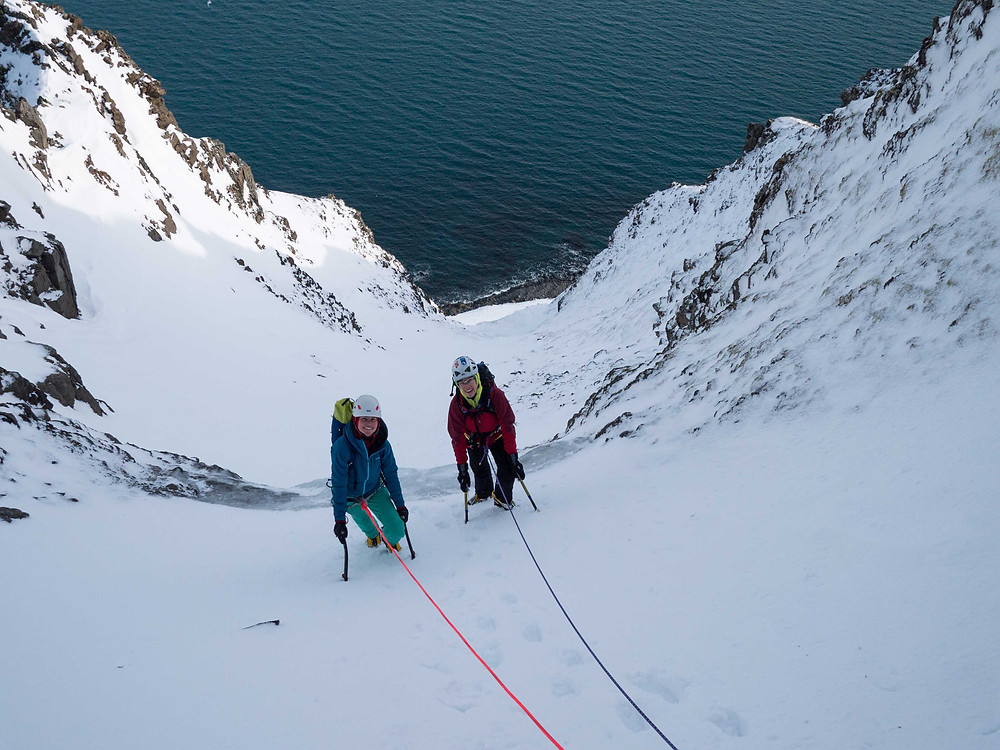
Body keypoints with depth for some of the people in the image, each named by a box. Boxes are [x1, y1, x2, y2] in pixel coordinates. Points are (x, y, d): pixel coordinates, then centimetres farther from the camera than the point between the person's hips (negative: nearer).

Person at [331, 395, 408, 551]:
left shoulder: (382, 444, -19)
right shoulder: (342, 446, -31)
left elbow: (391, 475, -5)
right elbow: (339, 484, -26)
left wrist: (400, 504, 0)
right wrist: (339, 519, -27)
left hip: (375, 491, 2)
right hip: (350, 497, -2)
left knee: (397, 531, -4)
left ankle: (390, 539, 34)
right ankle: (373, 534, 53)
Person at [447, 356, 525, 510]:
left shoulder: (495, 394, -33)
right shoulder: (457, 404, -25)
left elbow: (507, 425, -27)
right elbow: (457, 437, -17)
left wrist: (513, 455, -28)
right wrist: (462, 466, -19)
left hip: (497, 435, -1)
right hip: (474, 438, 1)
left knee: (507, 468, -10)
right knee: (479, 470, 6)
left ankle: (502, 497, 18)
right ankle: (483, 493, 40)